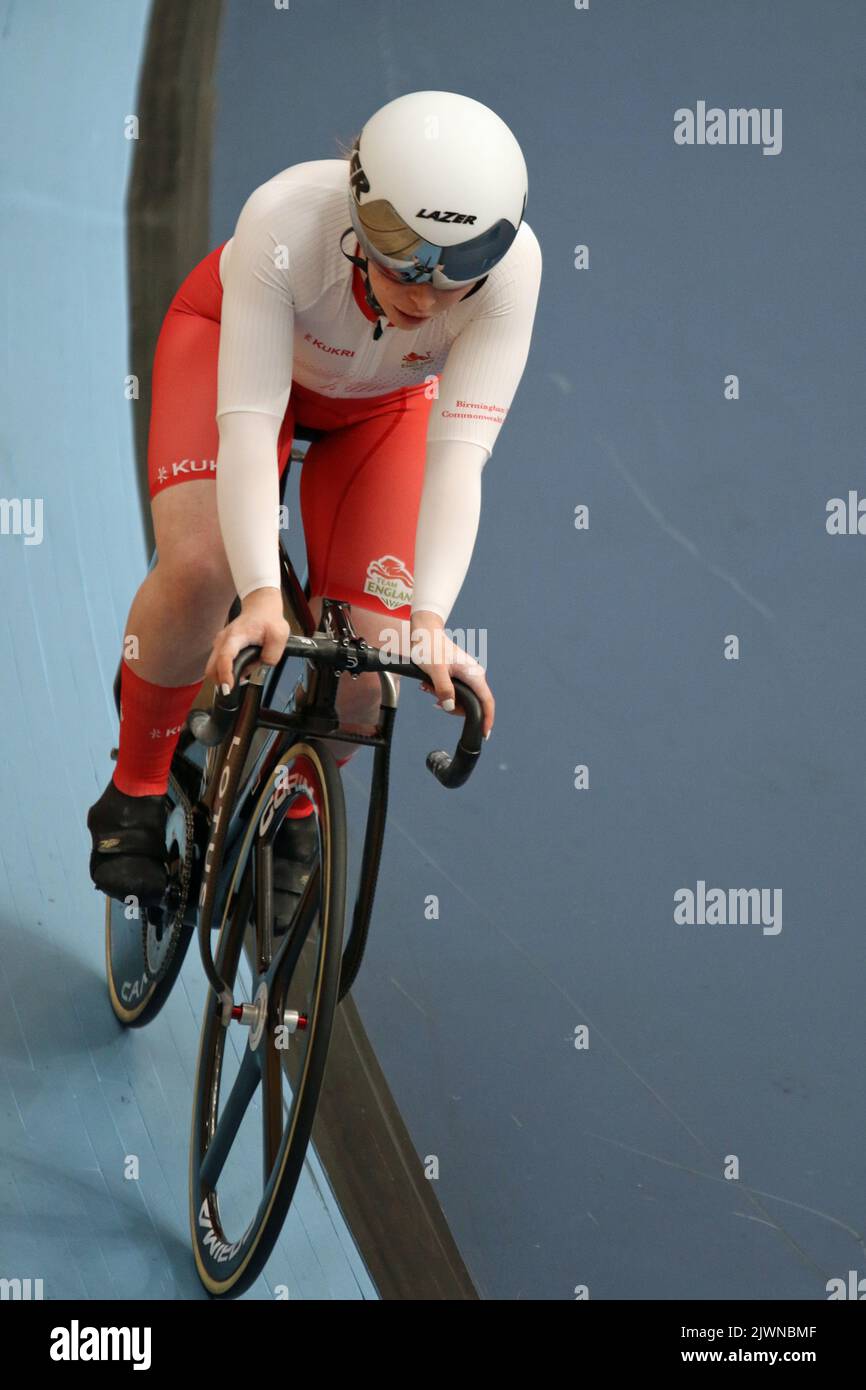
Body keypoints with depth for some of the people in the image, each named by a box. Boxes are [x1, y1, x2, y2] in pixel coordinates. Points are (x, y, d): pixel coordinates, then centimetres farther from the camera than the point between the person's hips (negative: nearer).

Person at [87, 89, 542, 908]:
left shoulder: (510, 265, -39)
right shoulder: (287, 221, -42)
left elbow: (458, 456, -41)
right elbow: (246, 423, -44)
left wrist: (429, 619, -54)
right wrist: (261, 595, -57)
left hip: (385, 400, 2)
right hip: (234, 332, -2)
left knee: (368, 649, -15)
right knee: (200, 567, -29)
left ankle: (293, 812, 17)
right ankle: (136, 789, -4)